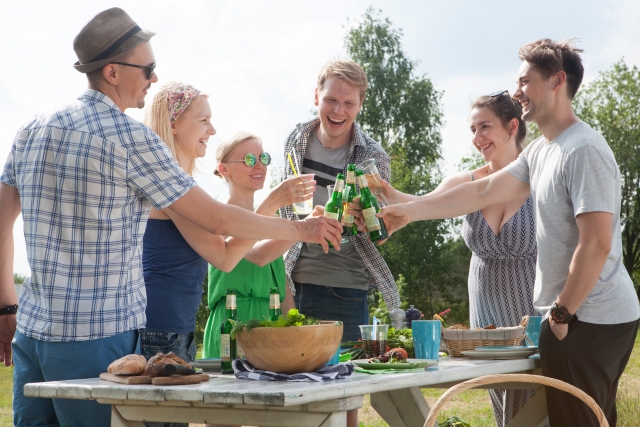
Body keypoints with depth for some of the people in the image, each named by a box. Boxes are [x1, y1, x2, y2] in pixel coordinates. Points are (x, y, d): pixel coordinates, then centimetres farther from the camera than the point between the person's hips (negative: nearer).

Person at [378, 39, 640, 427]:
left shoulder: (583, 151, -16)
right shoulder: (540, 152, 13)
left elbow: (595, 245, -20)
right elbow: (482, 192, 16)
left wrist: (561, 313, -12)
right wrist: (410, 210, 13)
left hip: (592, 319, -9)